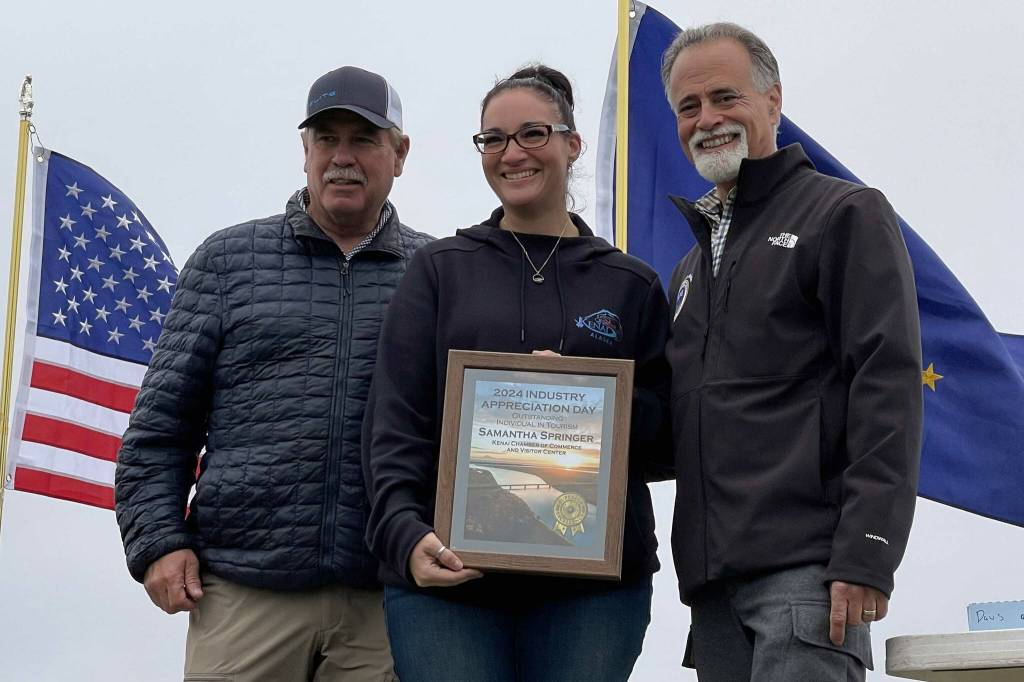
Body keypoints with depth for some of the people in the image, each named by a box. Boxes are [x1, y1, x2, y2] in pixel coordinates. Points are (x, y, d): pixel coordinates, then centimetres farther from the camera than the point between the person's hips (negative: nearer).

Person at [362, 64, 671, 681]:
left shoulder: (631, 284, 12)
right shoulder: (440, 270, 10)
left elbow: (663, 431, 9)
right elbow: (396, 422, 1)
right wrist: (405, 534, -14)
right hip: (445, 573, -1)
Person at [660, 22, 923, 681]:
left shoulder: (846, 214, 0)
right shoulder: (691, 267, 24)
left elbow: (888, 388, -10)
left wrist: (866, 555, -19)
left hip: (805, 573, -7)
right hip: (712, 578, 7)